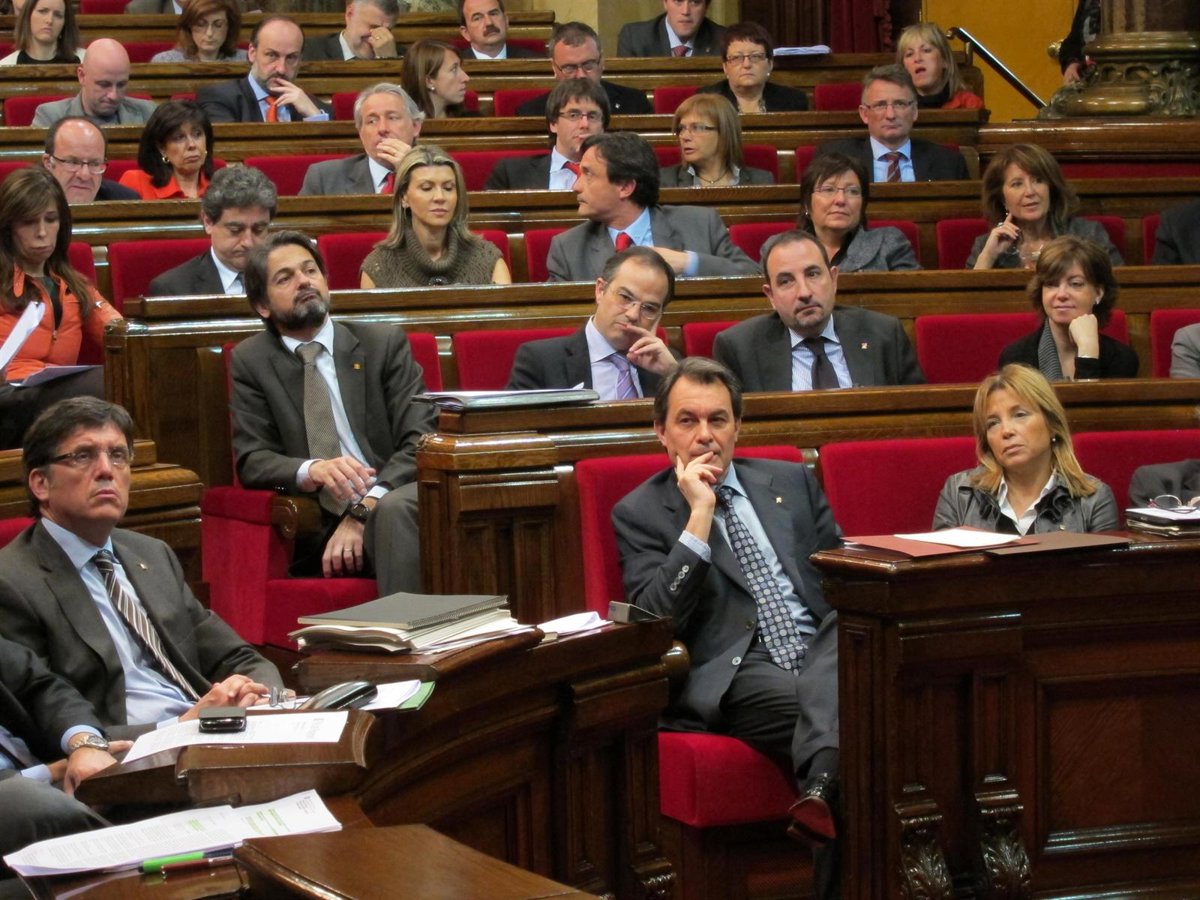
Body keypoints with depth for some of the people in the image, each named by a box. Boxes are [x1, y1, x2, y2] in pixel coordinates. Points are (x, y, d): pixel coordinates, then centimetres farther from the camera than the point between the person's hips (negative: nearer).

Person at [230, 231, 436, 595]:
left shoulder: (384, 343, 12)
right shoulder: (250, 362, 13)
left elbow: (420, 440, 1)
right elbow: (252, 460, 5)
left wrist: (363, 511, -15)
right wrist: (312, 471, -19)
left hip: (395, 498, 1)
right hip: (317, 531, -1)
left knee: (395, 511, -36)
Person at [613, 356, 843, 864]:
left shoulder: (791, 482, 22)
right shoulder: (639, 513, 10)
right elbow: (655, 621, -4)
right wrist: (699, 515, -7)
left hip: (824, 650, 3)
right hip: (734, 672, -3)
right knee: (837, 712, -37)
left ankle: (820, 791, -56)